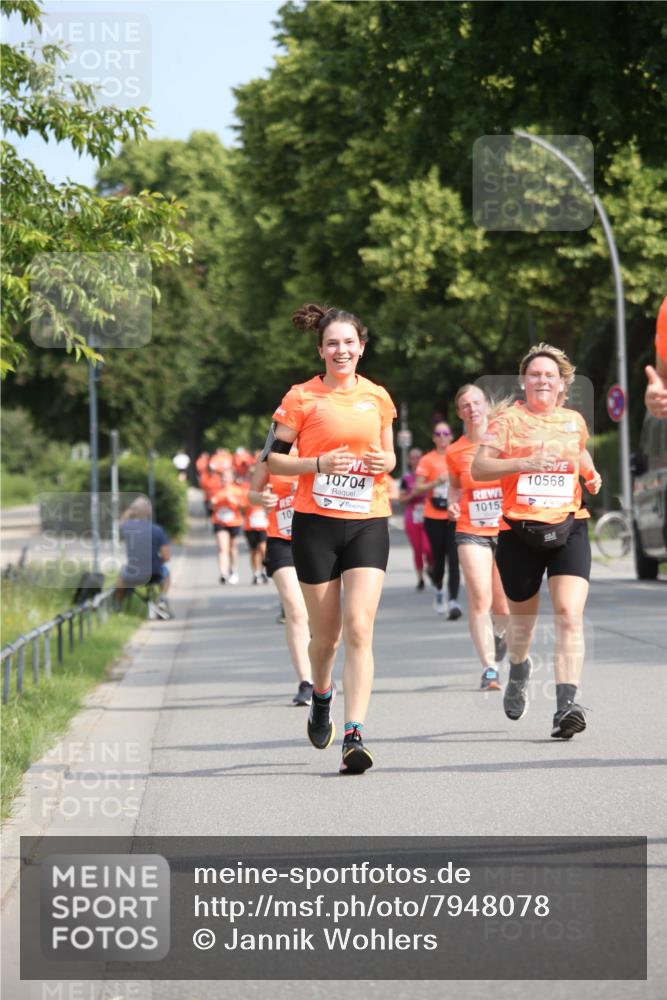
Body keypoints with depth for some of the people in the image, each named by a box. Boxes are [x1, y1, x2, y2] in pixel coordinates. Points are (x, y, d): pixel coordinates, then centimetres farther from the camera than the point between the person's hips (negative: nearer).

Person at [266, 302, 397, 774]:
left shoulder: (377, 397, 9)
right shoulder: (302, 397, -1)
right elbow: (274, 459, 0)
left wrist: (385, 462, -1)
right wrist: (319, 463, -16)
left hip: (368, 523, 1)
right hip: (316, 523, -1)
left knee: (359, 629, -13)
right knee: (327, 632, 7)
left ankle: (354, 736, -16)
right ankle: (322, 697, 40)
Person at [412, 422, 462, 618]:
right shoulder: (427, 460, 1)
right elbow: (418, 489, -2)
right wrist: (436, 483, -17)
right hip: (434, 517, -1)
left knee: (454, 559, -11)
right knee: (438, 558, 7)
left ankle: (453, 602, -17)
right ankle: (438, 590, 37)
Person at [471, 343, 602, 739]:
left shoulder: (574, 421, 11)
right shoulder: (509, 419, 0)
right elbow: (479, 468, -9)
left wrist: (591, 474, 13)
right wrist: (526, 462, -22)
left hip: (568, 529, 2)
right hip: (520, 531, -1)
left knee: (570, 615, -17)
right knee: (523, 616, 14)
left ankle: (566, 706, -23)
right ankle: (519, 673, 48)